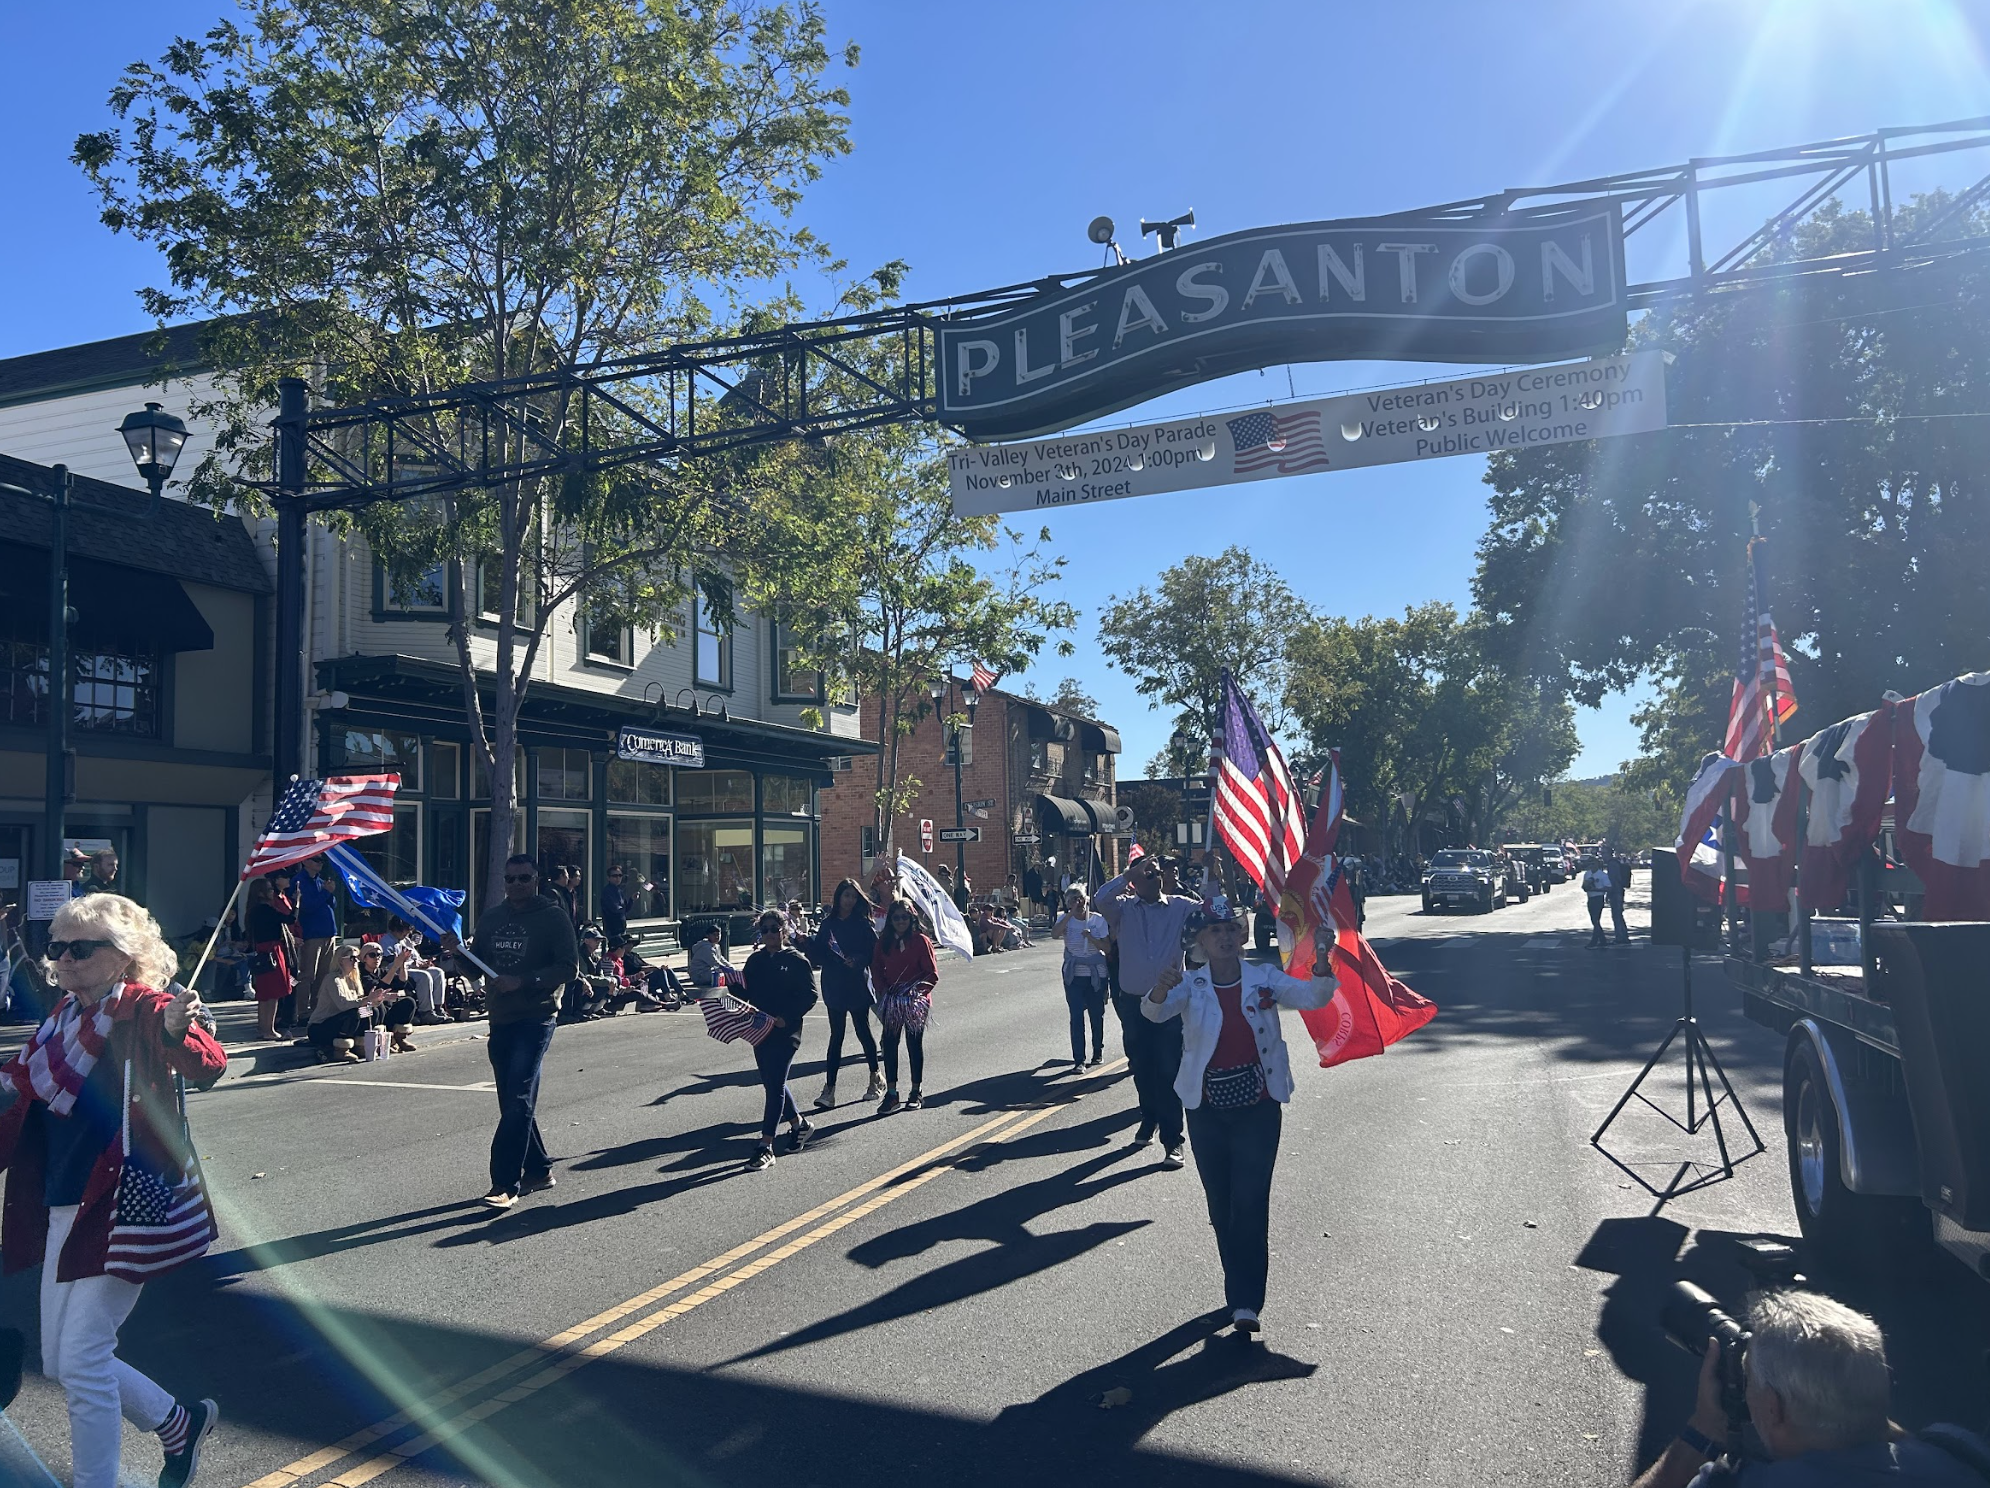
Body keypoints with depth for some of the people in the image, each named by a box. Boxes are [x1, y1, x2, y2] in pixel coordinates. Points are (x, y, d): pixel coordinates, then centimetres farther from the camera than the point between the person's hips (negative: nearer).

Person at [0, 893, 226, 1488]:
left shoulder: (147, 1010, -15)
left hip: (122, 1205, -9)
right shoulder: (64, 1016, 7)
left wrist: (180, 1032, -56)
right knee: (59, 1363, 16)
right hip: (62, 1209, 9)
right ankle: (181, 1422, 34)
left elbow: (207, 1067, -36)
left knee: (81, 1358, -5)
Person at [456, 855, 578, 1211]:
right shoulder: (491, 917, 13)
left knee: (518, 1102, -13)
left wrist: (522, 981, -20)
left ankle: (505, 1184, -13)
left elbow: (569, 966, -11)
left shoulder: (553, 916, -4)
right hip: (500, 1020, 7)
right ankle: (538, 1169, 26)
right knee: (514, 1103, 13)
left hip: (535, 1020, -7)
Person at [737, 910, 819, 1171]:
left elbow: (810, 995, -9)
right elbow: (745, 992, 12)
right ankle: (799, 1123, 38)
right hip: (760, 1030, 7)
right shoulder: (755, 960, 11)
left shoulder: (796, 961, -5)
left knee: (774, 1086, -8)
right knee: (772, 1083, 16)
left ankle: (765, 1147, -7)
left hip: (785, 1032, -6)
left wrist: (786, 1017, -19)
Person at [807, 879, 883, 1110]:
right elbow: (816, 953, 3)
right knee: (836, 1035, 4)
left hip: (857, 985, -2)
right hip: (834, 986, 2)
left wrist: (857, 961, -21)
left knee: (863, 1030, 8)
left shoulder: (863, 924, -2)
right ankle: (829, 1088, 3)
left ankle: (876, 1076, 27)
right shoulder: (827, 923, 6)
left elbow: (875, 950, -7)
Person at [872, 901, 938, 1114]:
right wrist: (884, 990, -9)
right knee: (890, 1044, 1)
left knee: (915, 1044, 7)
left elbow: (932, 975, -7)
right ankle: (891, 1093, 8)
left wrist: (918, 991, -19)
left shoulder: (921, 940, -6)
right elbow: (876, 969, 6)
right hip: (891, 1000, 3)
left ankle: (916, 1092, 19)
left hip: (916, 1001, -3)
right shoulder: (884, 941, 4)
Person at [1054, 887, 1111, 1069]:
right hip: (1074, 974, 0)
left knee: (1097, 1014, 10)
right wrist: (1072, 912, -28)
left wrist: (1091, 937, -21)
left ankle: (1098, 1052, 31)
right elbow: (1054, 932, -25)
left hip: (1096, 974, 1)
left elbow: (1107, 946, -5)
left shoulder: (1098, 920, -3)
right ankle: (1079, 1059, -3)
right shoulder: (1066, 919, -3)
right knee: (1076, 1016, -6)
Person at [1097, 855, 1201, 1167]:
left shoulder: (1180, 906, 2)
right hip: (1133, 1002, 2)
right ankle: (1149, 1120, 38)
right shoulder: (1124, 908, 1)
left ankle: (1172, 1141, -1)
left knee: (1169, 1070, -5)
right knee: (1141, 1068, 15)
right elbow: (1101, 900, -18)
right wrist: (1129, 874, -18)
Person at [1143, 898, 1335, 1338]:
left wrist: (1322, 962, -35)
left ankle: (1245, 1302, 1)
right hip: (1207, 1110, 1)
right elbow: (1153, 1013, -23)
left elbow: (1313, 997, -15)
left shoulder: (1264, 979, -4)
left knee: (1251, 1204, -6)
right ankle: (1241, 1294, 30)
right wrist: (1160, 991, -46)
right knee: (1220, 1206, 12)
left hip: (1258, 1108, -1)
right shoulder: (1190, 986, -6)